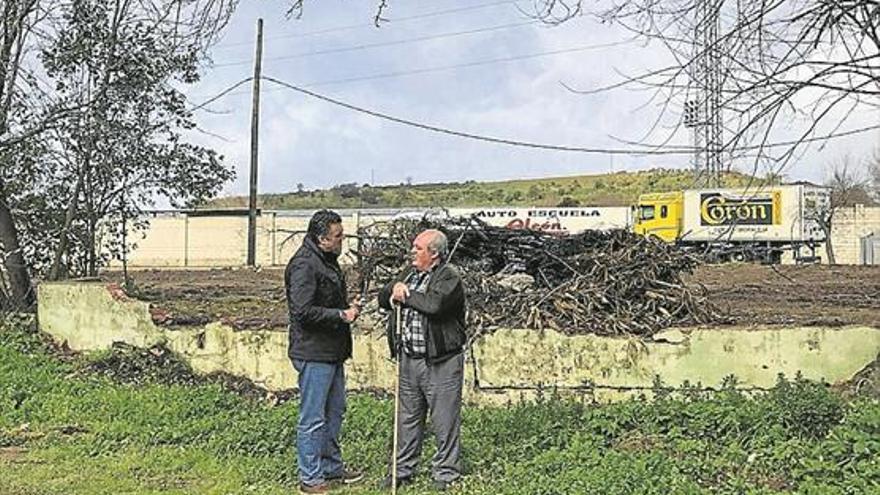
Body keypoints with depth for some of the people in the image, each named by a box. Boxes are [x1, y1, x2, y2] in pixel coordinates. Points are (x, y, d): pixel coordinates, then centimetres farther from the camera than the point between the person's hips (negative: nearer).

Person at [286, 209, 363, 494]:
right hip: (313, 354, -10)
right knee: (313, 419, -1)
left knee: (334, 411, 20)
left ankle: (332, 467, 34)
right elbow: (304, 311, -26)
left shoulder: (327, 259, 13)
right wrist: (341, 315, -19)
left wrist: (347, 309, 12)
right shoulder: (304, 265, -19)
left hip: (332, 352, 11)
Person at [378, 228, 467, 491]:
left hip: (441, 362, -7)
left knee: (444, 421, 2)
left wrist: (406, 295, -12)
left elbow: (434, 304, -27)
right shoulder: (412, 274, 15)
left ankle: (445, 473, 14)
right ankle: (403, 470, 27)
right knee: (408, 419, 16)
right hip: (409, 359, 7)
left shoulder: (449, 277, -10)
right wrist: (395, 288, -7)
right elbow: (383, 299, 15)